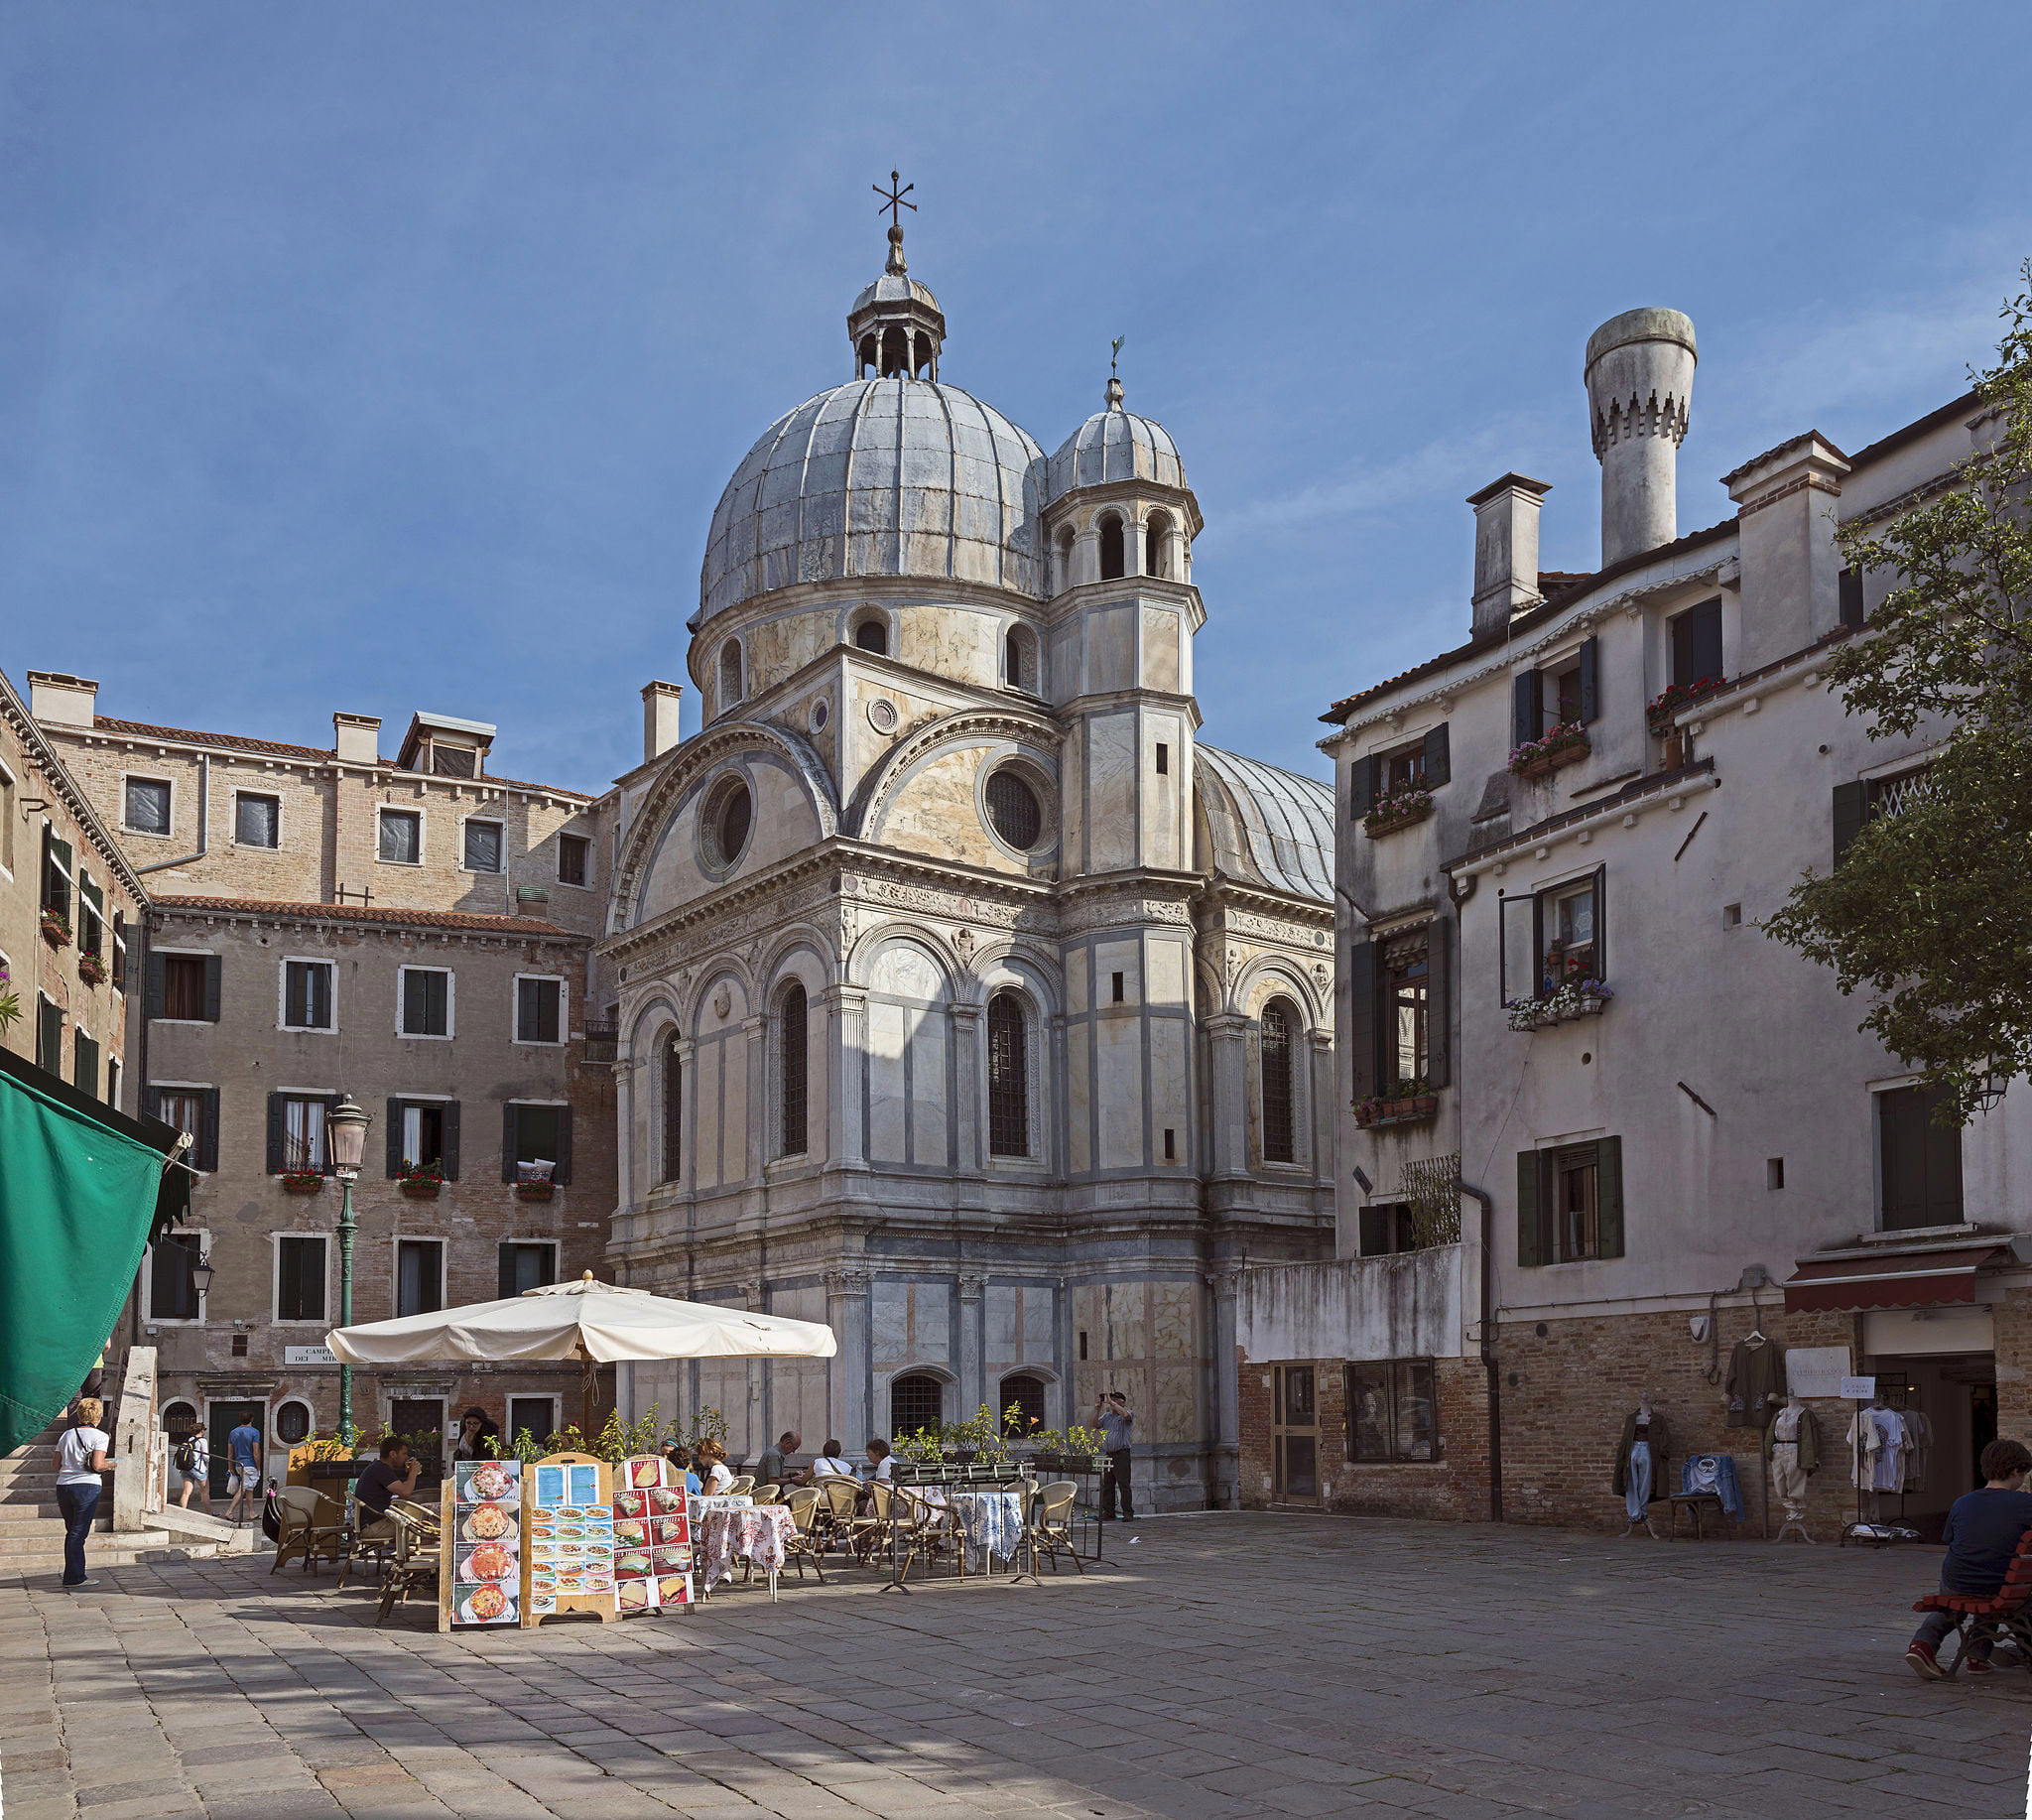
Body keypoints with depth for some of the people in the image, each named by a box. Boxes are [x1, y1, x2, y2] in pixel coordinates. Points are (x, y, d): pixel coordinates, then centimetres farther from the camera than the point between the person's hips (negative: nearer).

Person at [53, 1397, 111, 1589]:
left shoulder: (66, 1435, 13)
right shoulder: (99, 1436, -5)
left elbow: (57, 1465, 13)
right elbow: (98, 1465, -14)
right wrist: (109, 1465, 6)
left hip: (63, 1486, 6)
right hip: (87, 1486, -6)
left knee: (72, 1532, 14)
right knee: (78, 1533, -2)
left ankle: (76, 1575, 17)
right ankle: (73, 1577, -2)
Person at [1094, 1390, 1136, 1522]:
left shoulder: (1129, 1413, 2)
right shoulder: (1107, 1416, 19)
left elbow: (1125, 1414, -22)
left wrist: (1111, 1402, -16)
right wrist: (1097, 1409, -1)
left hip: (1121, 1454, -6)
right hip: (1108, 1454, 6)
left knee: (1124, 1484, -9)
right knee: (1107, 1485, 7)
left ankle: (1128, 1513, -6)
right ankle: (1107, 1512, 13)